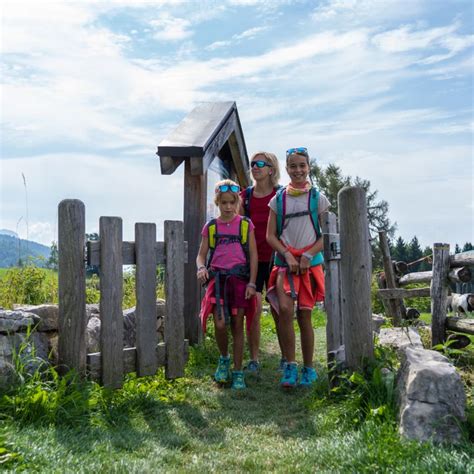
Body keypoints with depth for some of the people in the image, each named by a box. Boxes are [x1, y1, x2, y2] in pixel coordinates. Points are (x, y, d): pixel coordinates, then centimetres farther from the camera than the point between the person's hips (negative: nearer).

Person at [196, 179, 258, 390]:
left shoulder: (245, 224, 6)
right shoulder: (210, 226, 9)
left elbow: (253, 255, 4)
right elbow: (201, 255, 10)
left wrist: (251, 283, -5)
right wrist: (201, 268, -14)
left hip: (239, 277, -1)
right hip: (218, 278, 1)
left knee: (237, 325, 3)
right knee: (220, 324, -12)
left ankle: (238, 372, 14)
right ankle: (224, 358, 19)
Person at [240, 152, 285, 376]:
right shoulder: (245, 196, 10)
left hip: (275, 258, -2)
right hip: (252, 259, 2)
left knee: (278, 310, 5)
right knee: (253, 309, -5)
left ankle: (286, 358, 20)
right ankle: (253, 359, 5)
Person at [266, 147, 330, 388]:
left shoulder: (317, 198, 3)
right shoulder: (278, 199, 6)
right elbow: (270, 235, 6)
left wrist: (308, 255, -9)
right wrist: (287, 254, -9)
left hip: (310, 262, -1)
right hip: (285, 261, 1)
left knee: (304, 315, 2)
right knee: (285, 309, -19)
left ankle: (308, 369, 16)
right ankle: (290, 365, -8)